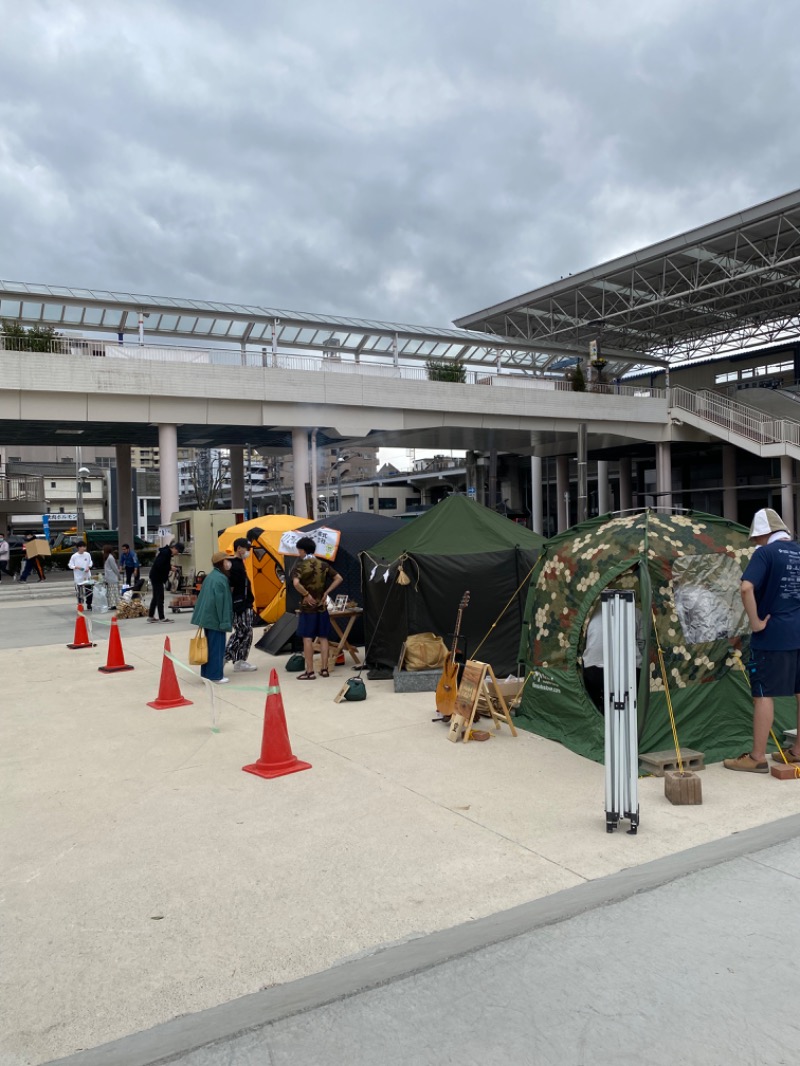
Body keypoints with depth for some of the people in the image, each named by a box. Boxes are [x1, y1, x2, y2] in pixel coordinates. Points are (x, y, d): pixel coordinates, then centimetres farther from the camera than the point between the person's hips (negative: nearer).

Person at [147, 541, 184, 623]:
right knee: (160, 597, -5)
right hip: (157, 577, -10)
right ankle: (161, 618, -2)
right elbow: (159, 565, -27)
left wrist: (169, 565, 0)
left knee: (155, 597, 15)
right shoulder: (166, 553, -20)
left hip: (156, 577, 10)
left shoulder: (167, 552, 10)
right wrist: (170, 567, -19)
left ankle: (150, 616, 21)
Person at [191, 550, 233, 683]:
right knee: (216, 647, -3)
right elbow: (222, 601, -20)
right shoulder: (221, 578, -16)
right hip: (215, 618, -10)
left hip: (207, 616, 10)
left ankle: (206, 673, 21)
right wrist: (225, 621, -18)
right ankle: (215, 676, 1)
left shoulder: (210, 576, 14)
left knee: (209, 646, 15)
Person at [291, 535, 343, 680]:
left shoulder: (300, 566, -8)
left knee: (307, 638, -1)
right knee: (323, 637, 10)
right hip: (322, 606, 4)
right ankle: (324, 669, 13)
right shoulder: (323, 564, 5)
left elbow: (296, 583, -25)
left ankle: (310, 671, -1)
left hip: (307, 607, -4)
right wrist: (326, 592, 2)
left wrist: (306, 595, -13)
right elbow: (338, 578, 3)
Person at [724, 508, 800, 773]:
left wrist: (755, 621, -15)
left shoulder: (765, 553, -11)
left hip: (773, 635, -7)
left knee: (763, 694, -1)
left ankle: (757, 758, 4)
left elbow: (747, 588, -25)